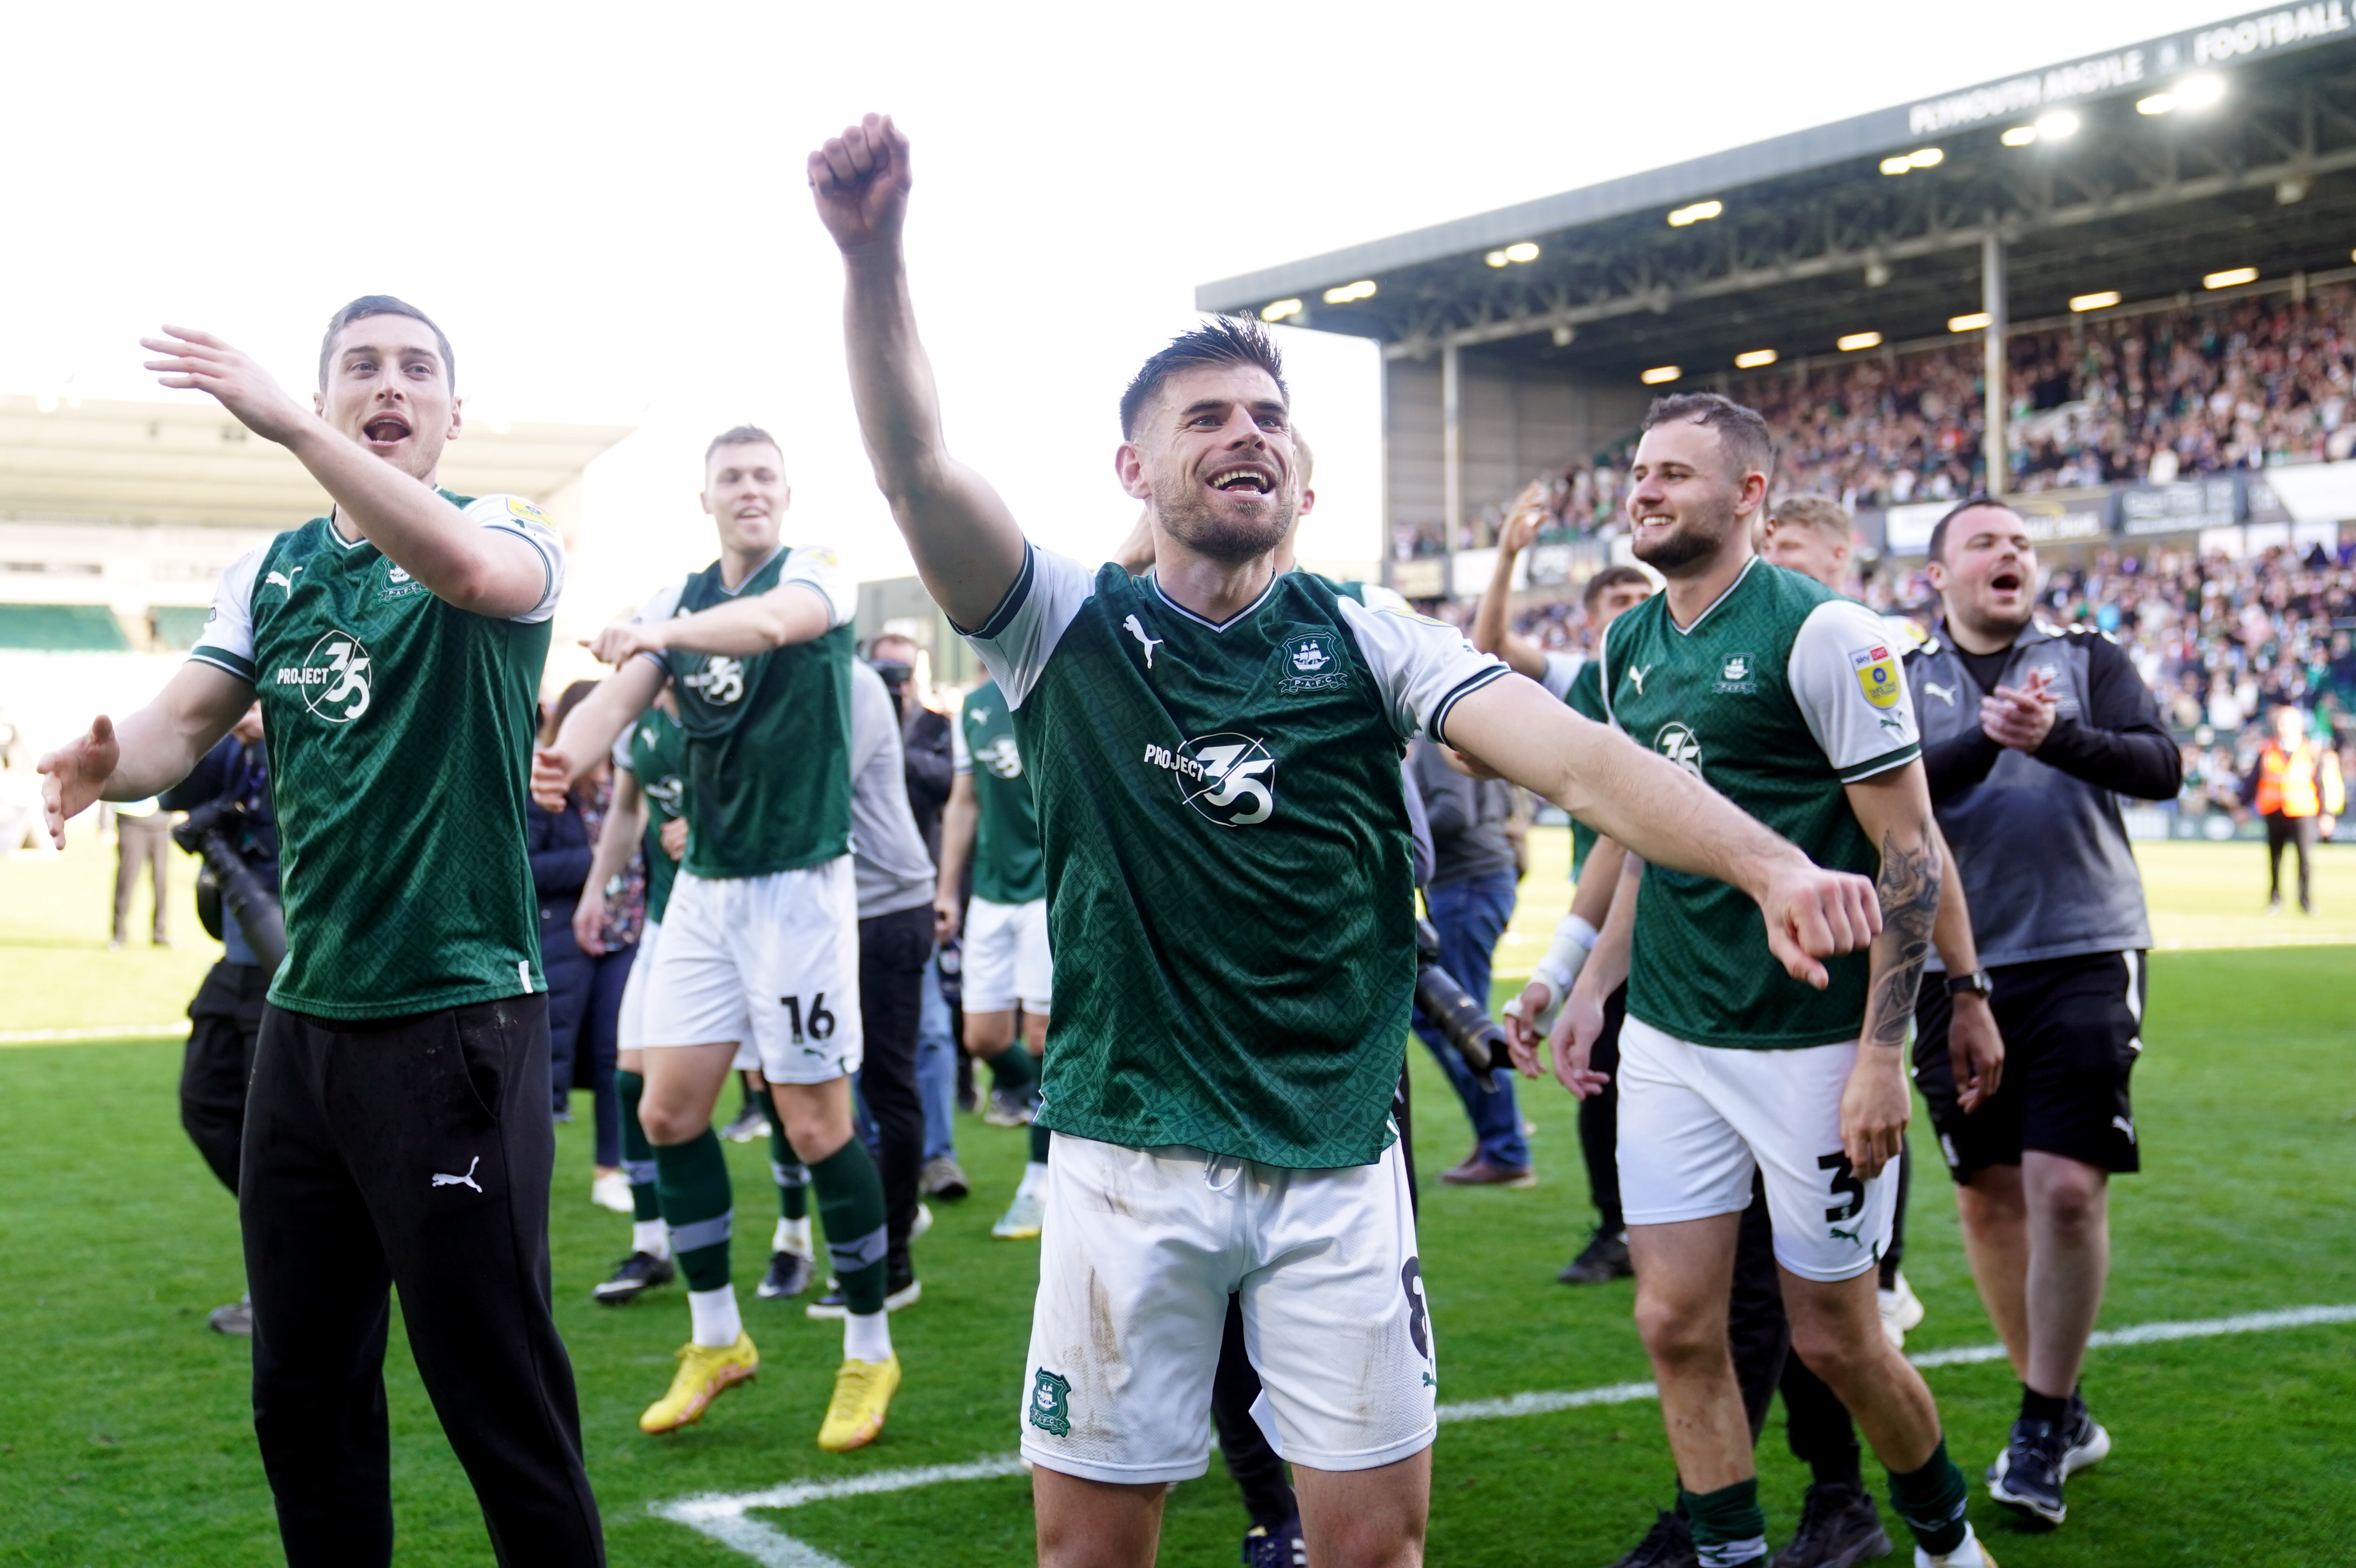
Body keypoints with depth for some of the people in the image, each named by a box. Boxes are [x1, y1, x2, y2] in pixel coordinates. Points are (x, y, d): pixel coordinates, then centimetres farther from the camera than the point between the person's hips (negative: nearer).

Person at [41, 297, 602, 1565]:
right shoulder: (271, 571, 12)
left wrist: (284, 423, -34)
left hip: (459, 1019, -6)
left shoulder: (510, 533, -4)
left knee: (497, 1390, -2)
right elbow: (183, 723, 1)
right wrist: (112, 763, -22)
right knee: (302, 1389, 14)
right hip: (304, 1019, 6)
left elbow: (463, 565, -28)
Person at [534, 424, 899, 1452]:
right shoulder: (677, 602, 10)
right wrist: (566, 754, -29)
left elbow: (773, 621, -31)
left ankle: (869, 1354, 12)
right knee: (668, 1111, 5)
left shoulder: (816, 577, -6)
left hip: (798, 885, -6)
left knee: (816, 1125, -3)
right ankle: (716, 1340, 21)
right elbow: (619, 698, -7)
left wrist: (662, 632, -48)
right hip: (703, 886, 6)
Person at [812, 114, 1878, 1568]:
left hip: (1340, 1159, 1)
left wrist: (1770, 861, -28)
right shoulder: (1071, 626, 0)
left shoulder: (1366, 641, 2)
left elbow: (1572, 753, -12)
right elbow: (918, 468, -16)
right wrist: (874, 255, -33)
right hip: (1131, 1160, -1)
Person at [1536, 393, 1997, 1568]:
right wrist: (1591, 989, 15)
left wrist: (1881, 1051, -16)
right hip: (1667, 1041, 6)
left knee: (1834, 1338, 5)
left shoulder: (1823, 632, -11)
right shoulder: (1628, 648, 9)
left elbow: (1910, 851, -12)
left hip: (1811, 1045, -6)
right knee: (1675, 1325, 2)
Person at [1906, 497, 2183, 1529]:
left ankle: (2043, 1427, 4)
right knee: (1989, 1196, 8)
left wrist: (2058, 735, -26)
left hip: (2084, 955, -2)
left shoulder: (2089, 661, 7)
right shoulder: (1903, 682, 7)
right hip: (1958, 968, 2)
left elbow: (2162, 767, -8)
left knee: (2068, 1189, -12)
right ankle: (2060, 1412, 25)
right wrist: (1985, 736, -26)